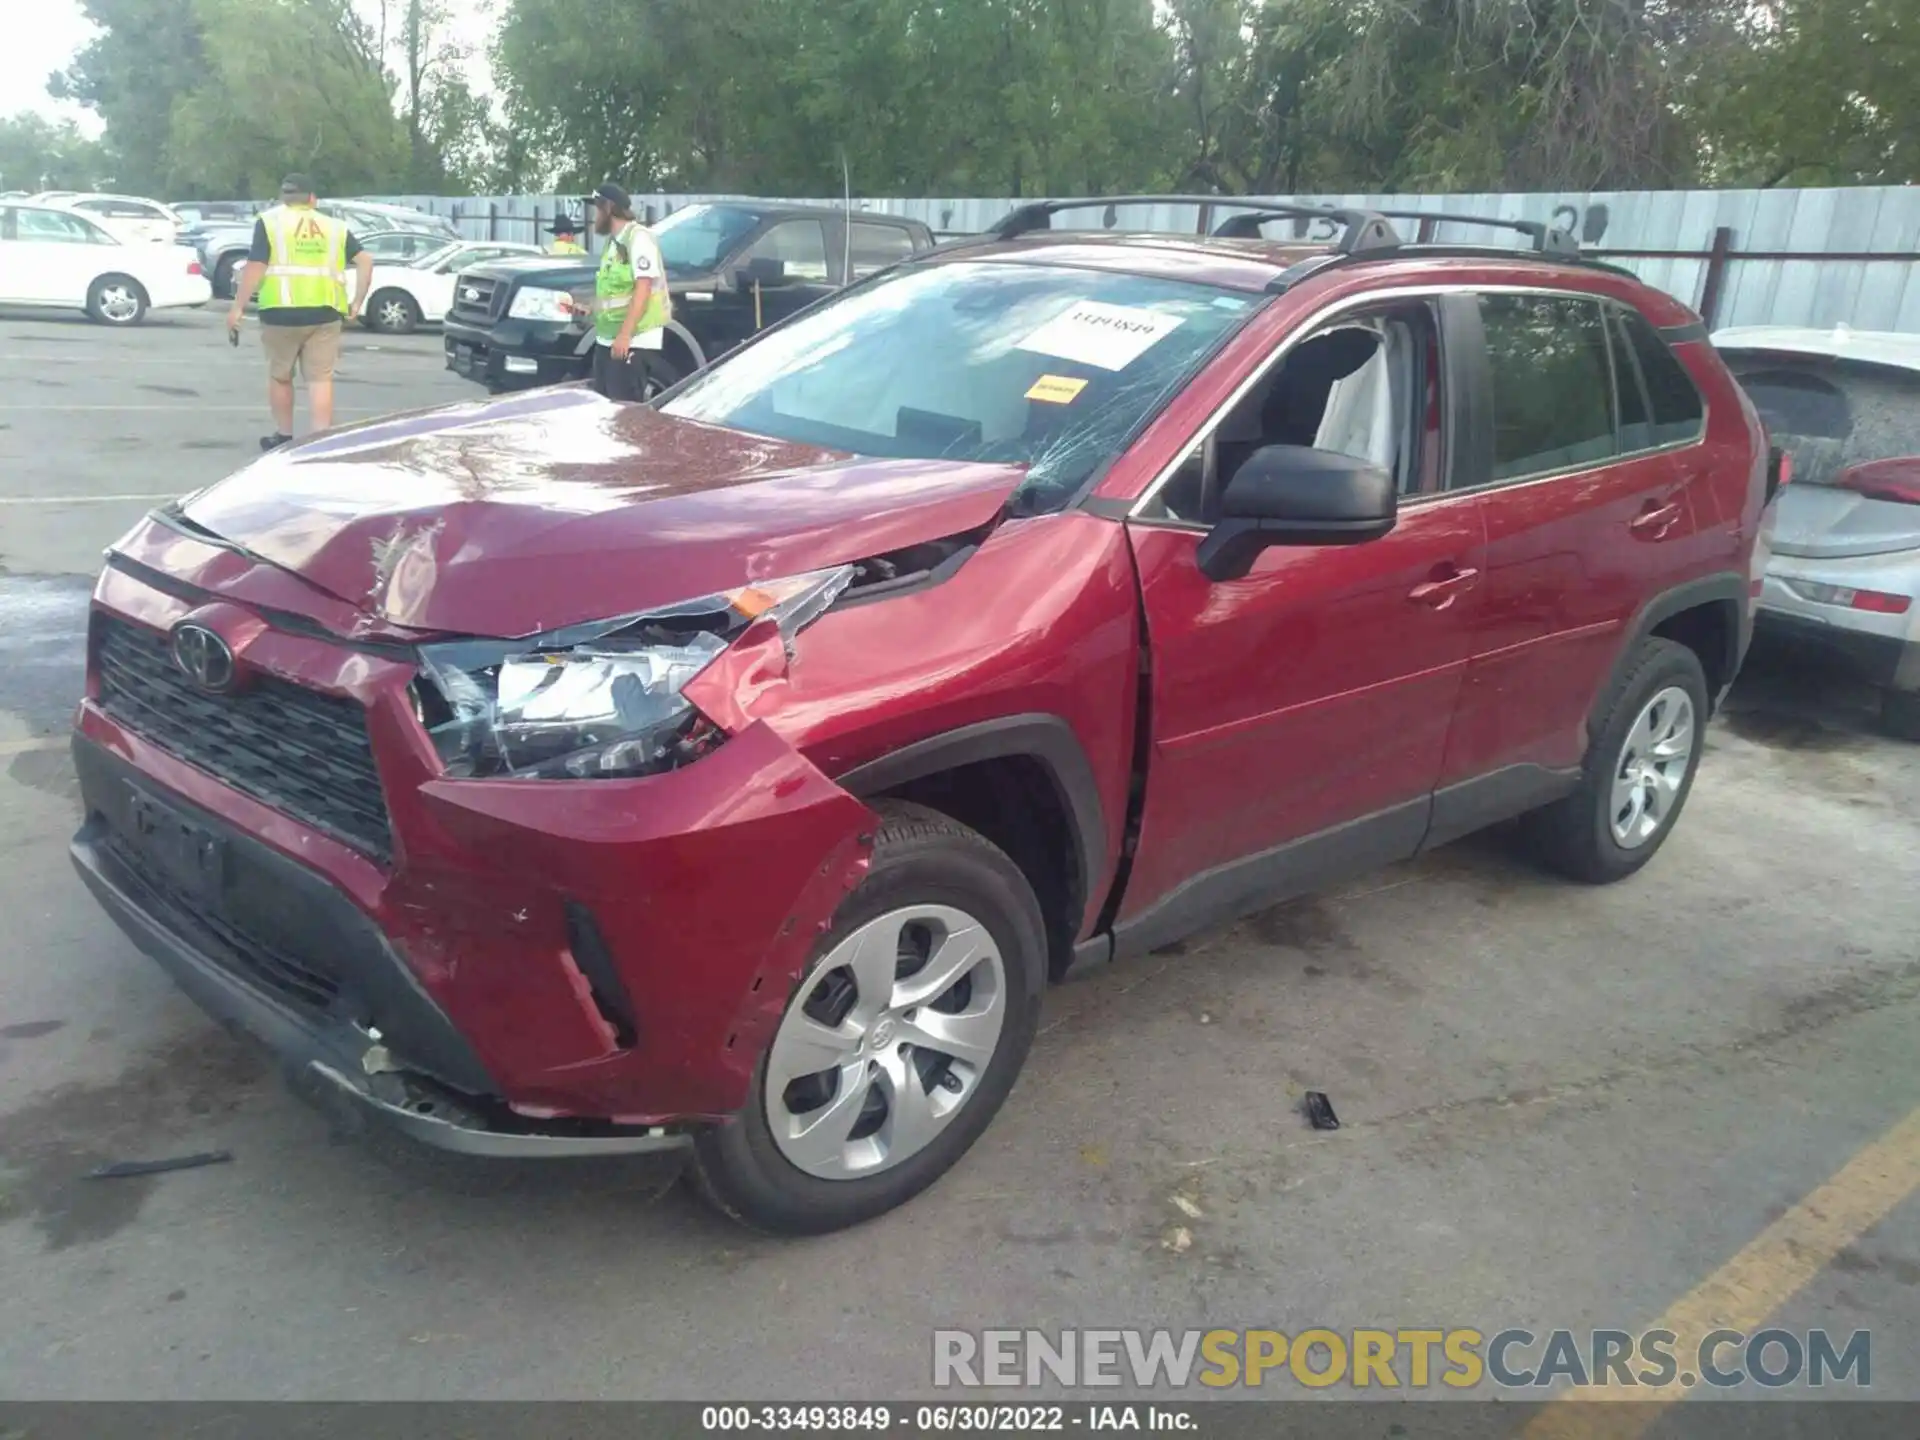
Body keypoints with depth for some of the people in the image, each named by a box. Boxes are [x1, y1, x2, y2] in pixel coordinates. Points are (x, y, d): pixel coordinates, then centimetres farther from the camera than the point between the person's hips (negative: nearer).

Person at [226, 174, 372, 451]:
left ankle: (283, 436, 25)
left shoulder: (270, 221, 7)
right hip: (324, 313, 1)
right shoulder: (335, 226, 15)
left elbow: (255, 268, -3)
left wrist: (238, 308, 0)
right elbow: (365, 261, 6)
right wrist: (357, 304, 9)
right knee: (320, 379, 1)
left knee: (279, 376, 16)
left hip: (281, 312, -1)